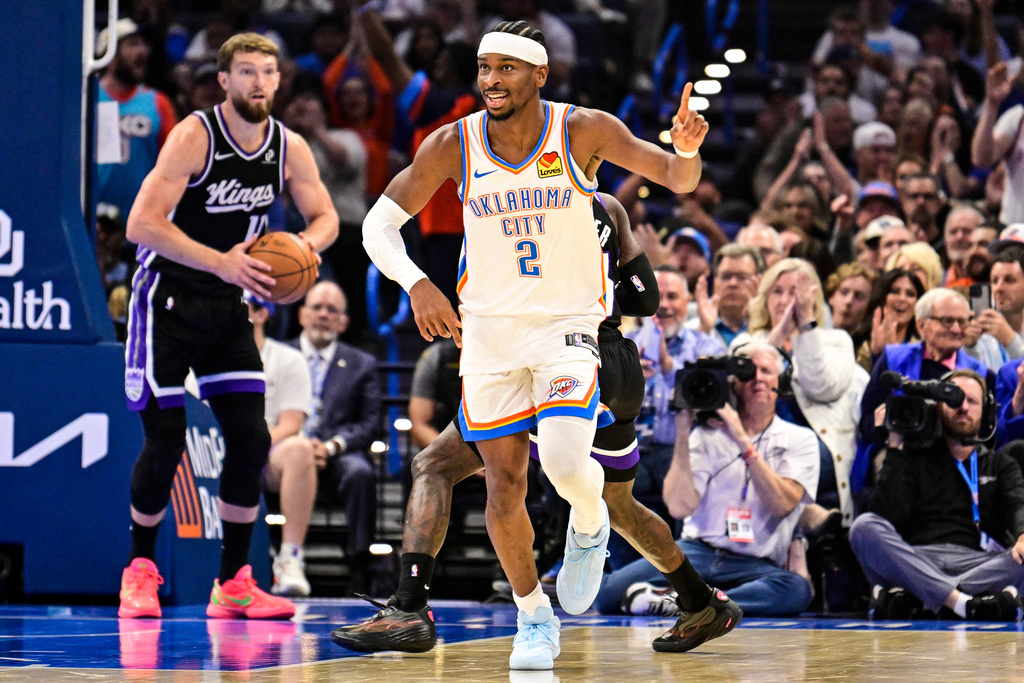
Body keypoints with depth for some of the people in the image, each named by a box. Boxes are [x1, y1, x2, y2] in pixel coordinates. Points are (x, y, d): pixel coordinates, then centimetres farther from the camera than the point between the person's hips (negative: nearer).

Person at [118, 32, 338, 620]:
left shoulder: (290, 148, -2)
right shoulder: (194, 137, -19)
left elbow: (326, 218, 9)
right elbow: (142, 224, -26)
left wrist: (303, 246, -16)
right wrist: (221, 262, -35)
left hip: (227, 307, 5)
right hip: (167, 301, -5)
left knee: (251, 440, -3)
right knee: (165, 443, -7)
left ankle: (234, 583, 6)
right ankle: (141, 569, 14)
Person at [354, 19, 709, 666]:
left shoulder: (583, 130, -12)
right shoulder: (454, 145, -9)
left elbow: (678, 179, -13)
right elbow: (379, 224, -5)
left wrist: (686, 149, -37)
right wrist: (416, 283, -24)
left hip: (567, 322, -2)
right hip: (490, 328, 2)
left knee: (564, 461, -23)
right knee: (505, 485, 3)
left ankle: (589, 525, 13)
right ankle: (534, 616, 23)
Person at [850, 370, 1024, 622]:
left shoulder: (1001, 465, 27)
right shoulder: (913, 459, 23)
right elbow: (888, 515, 5)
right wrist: (895, 447, 7)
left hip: (979, 563, 1)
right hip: (915, 561, -1)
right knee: (865, 527, -29)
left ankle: (908, 598, -42)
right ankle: (962, 602, -44)